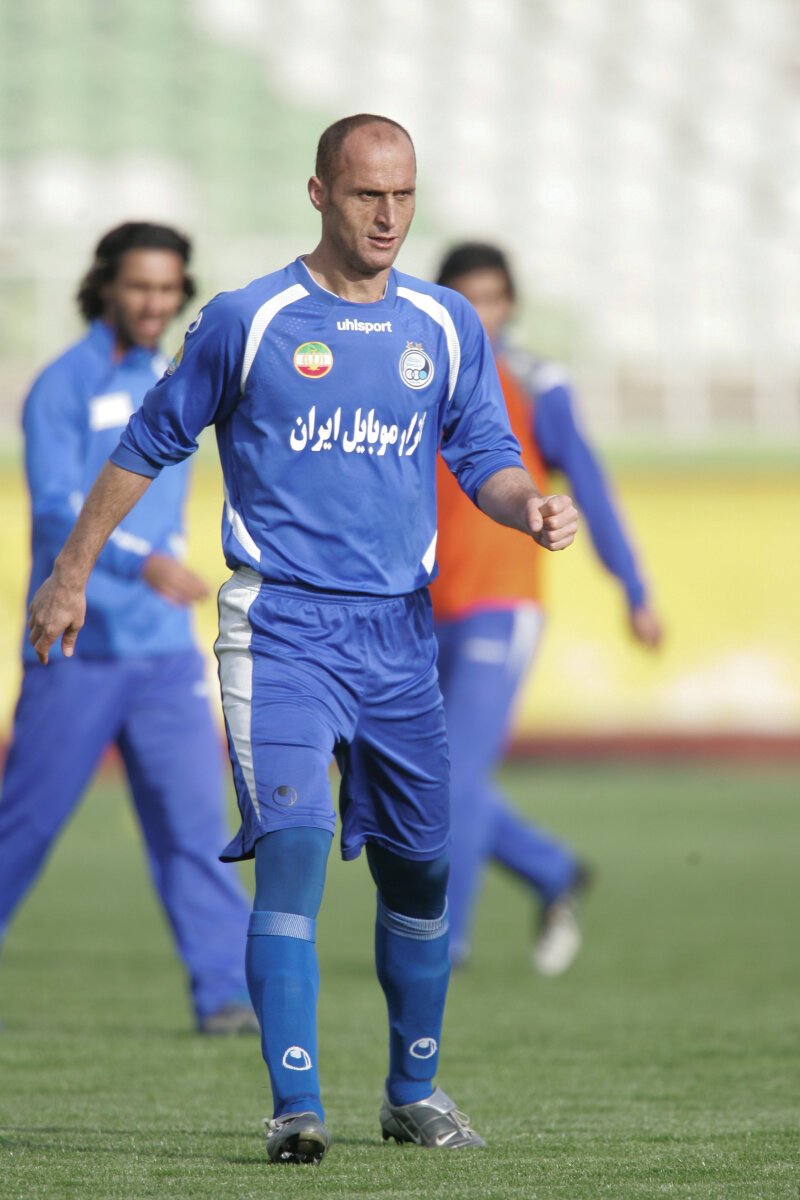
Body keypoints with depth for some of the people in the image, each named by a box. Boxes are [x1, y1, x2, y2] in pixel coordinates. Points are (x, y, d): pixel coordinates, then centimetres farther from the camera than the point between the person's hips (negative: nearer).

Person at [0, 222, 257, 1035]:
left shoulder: (172, 385, 13)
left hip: (164, 648, 5)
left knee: (193, 816, -6)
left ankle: (226, 991, -9)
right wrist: (143, 563, -33)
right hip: (77, 650, -5)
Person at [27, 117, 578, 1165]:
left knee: (419, 868, 10)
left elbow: (485, 455, 9)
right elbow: (150, 444, 9)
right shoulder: (248, 322, 0)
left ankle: (414, 1094, 27)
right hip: (281, 626, -4)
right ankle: (296, 1108, -19)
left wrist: (530, 507, -14)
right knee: (296, 847, -17)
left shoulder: (447, 326, 10)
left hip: (399, 633, 4)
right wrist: (71, 574, 11)